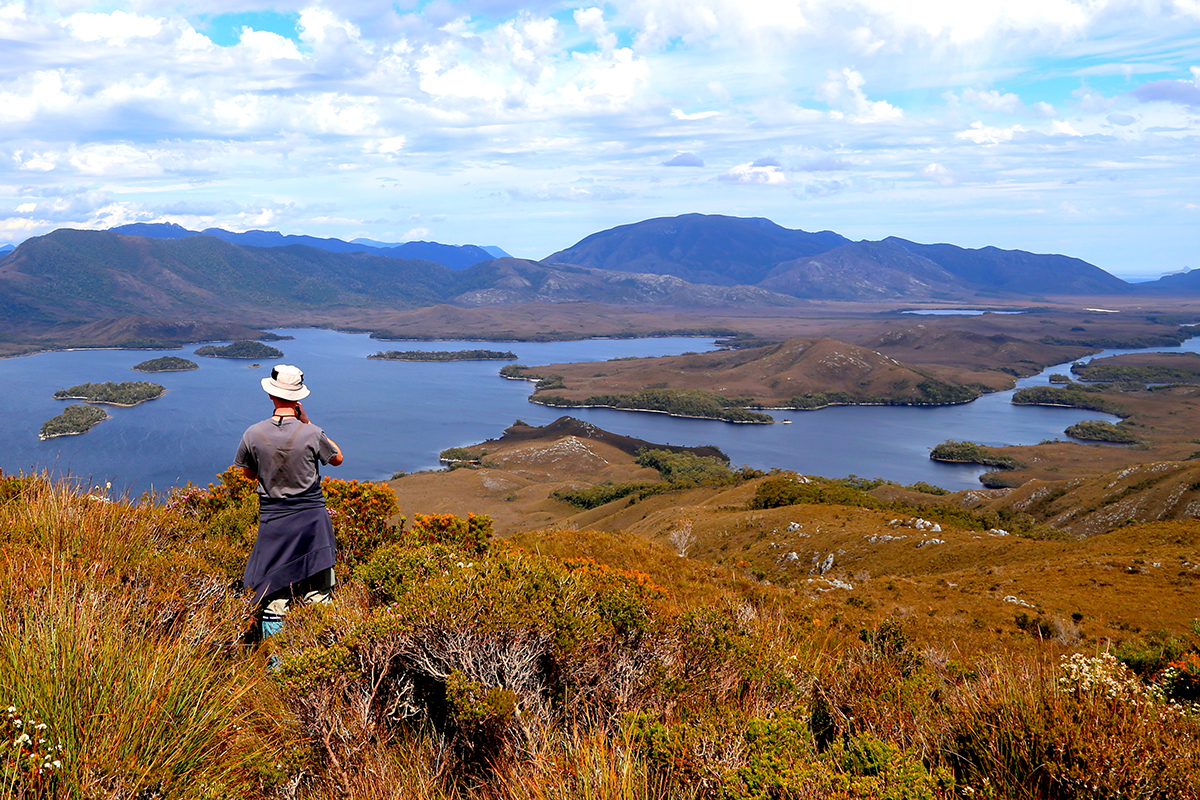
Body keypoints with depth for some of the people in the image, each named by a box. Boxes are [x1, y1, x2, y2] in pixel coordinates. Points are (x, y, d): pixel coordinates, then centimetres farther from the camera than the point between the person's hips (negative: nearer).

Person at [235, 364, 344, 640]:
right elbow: (337, 458, 8)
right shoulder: (311, 434, -12)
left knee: (272, 595, 8)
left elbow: (248, 474, 11)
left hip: (273, 521, 1)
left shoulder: (253, 434, -7)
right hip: (312, 519, -1)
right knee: (317, 593, 6)